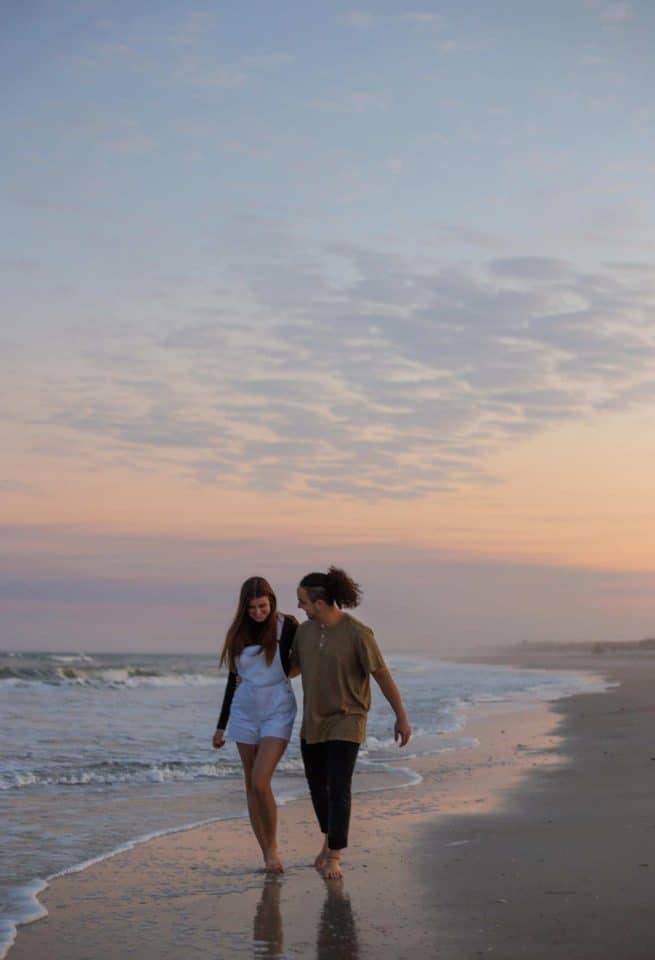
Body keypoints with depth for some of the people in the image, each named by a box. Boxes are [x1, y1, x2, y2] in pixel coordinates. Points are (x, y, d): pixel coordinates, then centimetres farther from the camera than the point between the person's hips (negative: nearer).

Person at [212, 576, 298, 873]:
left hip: (277, 711, -5)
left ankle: (273, 845, 2)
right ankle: (266, 853, 13)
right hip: (245, 712, 5)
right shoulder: (239, 632, 6)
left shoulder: (286, 626, -7)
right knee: (251, 785, 5)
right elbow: (233, 679, 13)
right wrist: (221, 725, 14)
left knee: (260, 781, -16)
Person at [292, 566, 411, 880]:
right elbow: (291, 665, 15)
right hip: (313, 721, 6)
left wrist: (401, 717, -10)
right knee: (317, 786, 15)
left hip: (346, 722, -6)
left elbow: (383, 675, -14)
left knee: (338, 789, -14)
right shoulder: (305, 631, -3)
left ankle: (334, 857, -7)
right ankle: (329, 842, 37)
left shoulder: (357, 633, -21)